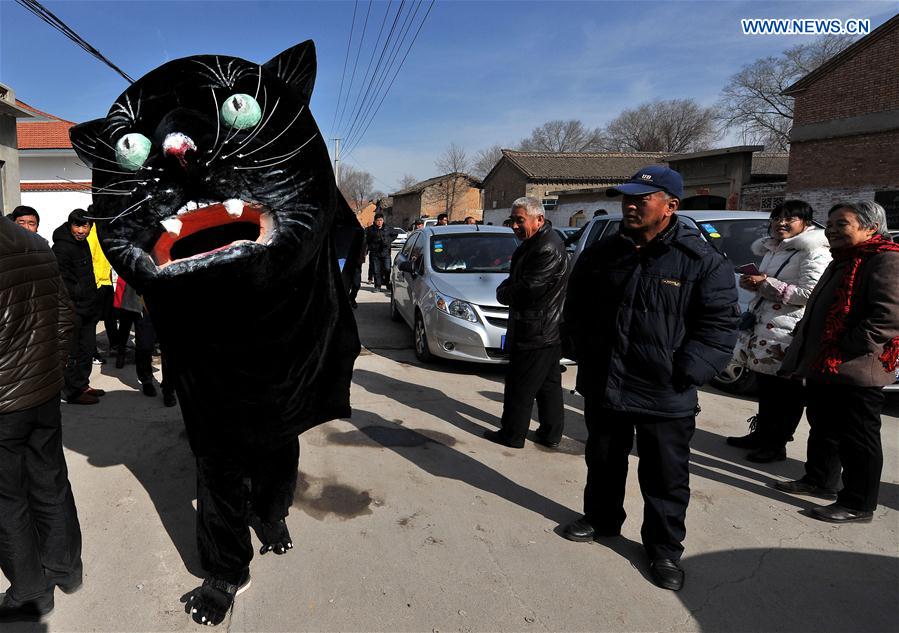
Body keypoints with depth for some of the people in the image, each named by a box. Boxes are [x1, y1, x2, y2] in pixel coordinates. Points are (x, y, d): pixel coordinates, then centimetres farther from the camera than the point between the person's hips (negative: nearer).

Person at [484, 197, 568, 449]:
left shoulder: (548, 249, -22)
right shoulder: (535, 242, 12)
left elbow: (526, 289, -23)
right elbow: (516, 279, 19)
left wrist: (503, 292, -5)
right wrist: (505, 289, -1)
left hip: (534, 332, -10)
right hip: (548, 331, 10)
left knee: (520, 386, 2)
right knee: (548, 384, 16)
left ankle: (512, 434, 14)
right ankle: (551, 434, 27)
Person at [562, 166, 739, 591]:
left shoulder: (703, 261, -10)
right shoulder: (601, 255, 3)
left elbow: (720, 325, -10)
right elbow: (576, 311, 13)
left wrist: (684, 374, -15)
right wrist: (586, 356, 5)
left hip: (666, 398, -4)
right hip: (602, 388, 4)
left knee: (666, 478, 10)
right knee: (603, 463, 22)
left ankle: (665, 548, 30)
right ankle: (600, 519, 44)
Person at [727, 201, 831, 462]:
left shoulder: (814, 254, -10)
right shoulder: (771, 249, 16)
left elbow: (809, 293, -20)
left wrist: (766, 283, -17)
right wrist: (753, 281, 4)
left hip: (788, 335, -8)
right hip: (761, 328, 8)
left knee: (786, 393, 2)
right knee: (765, 388, 18)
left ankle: (777, 444, 12)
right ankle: (761, 434, 31)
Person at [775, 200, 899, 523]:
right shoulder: (842, 262, 18)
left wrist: (843, 351, -23)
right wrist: (804, 348, 17)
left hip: (855, 373, -10)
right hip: (822, 369, 10)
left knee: (857, 439, 3)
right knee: (823, 428, 20)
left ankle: (858, 504, 15)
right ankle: (820, 480, 36)